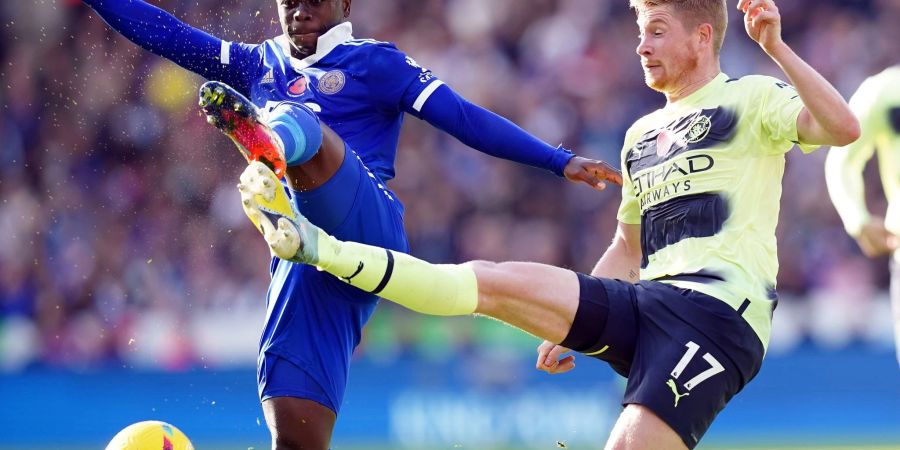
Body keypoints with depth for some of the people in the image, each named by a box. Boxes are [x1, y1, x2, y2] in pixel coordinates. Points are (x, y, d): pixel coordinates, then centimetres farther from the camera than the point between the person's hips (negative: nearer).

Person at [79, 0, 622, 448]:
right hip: (302, 262, 5)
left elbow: (465, 118, 5)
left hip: (368, 226, -5)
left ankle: (269, 142, -70)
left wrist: (559, 161, -4)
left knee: (300, 125, -32)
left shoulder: (373, 62, 12)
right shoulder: (257, 66, 26)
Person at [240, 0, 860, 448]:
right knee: (490, 281, -8)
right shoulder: (641, 135, 24)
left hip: (718, 309, -6)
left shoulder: (751, 100, 2)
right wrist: (566, 321, 23)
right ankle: (321, 249, -10)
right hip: (643, 302, 6)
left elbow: (842, 128, -17)